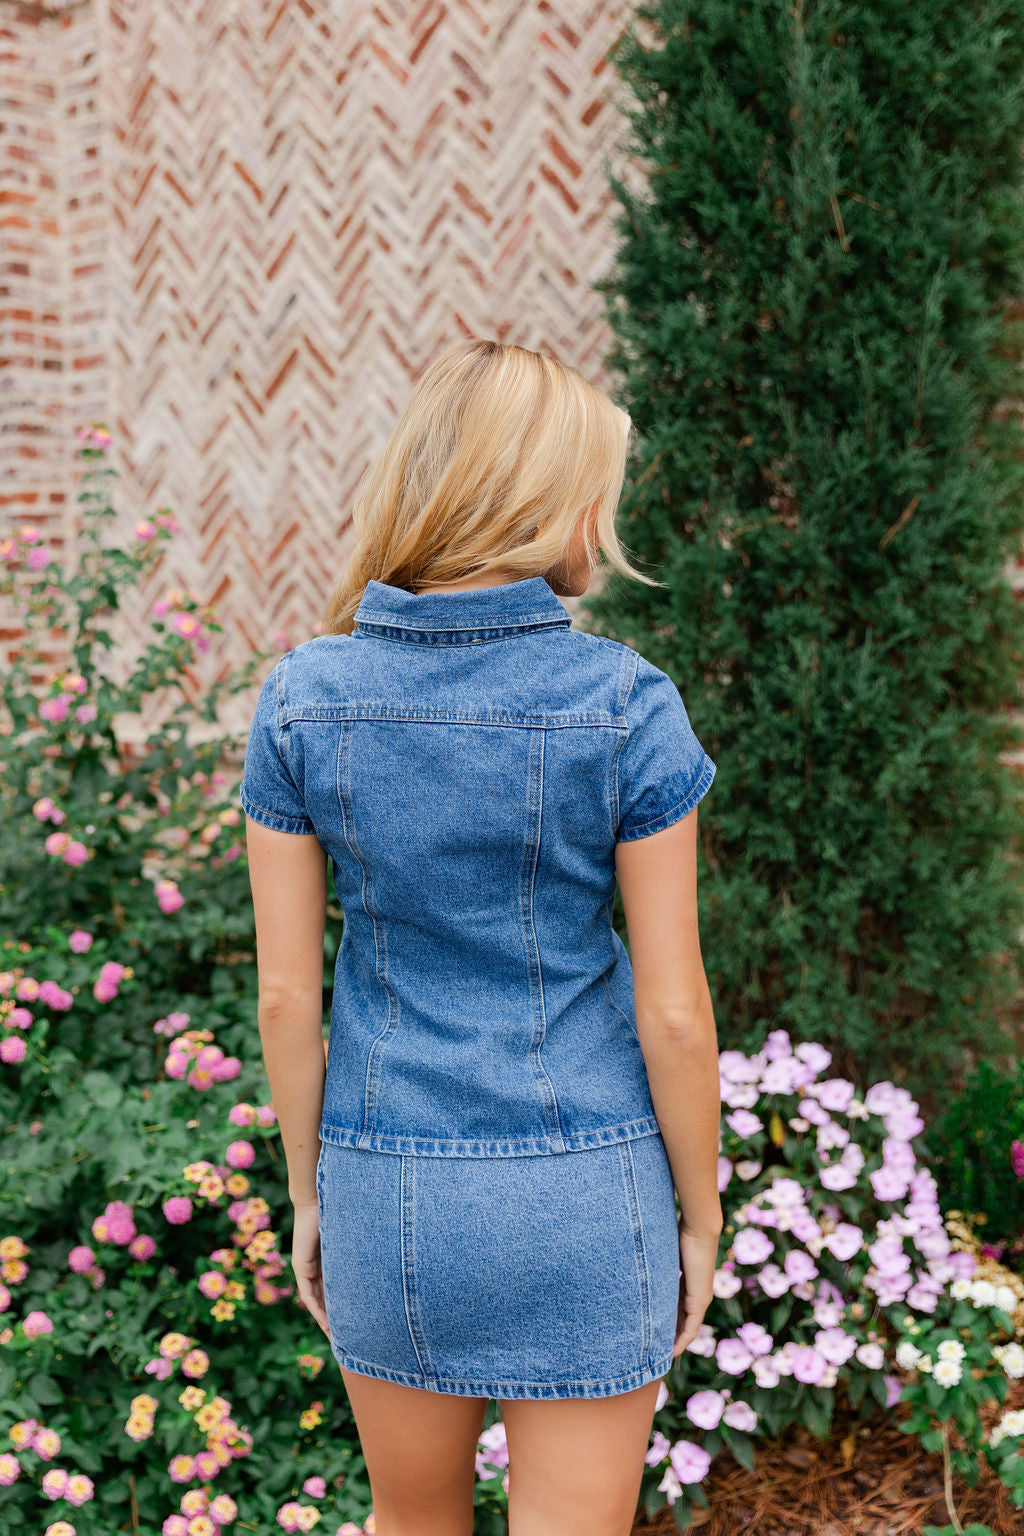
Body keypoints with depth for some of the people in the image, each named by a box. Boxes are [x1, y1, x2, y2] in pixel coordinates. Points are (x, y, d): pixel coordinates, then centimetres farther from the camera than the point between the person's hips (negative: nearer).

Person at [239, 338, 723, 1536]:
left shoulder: (300, 697, -8)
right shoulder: (626, 705, -16)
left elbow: (285, 992, -4)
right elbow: (672, 1011, -11)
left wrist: (309, 1192, 10)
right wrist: (700, 1216, 3)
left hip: (389, 1182, 3)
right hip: (579, 1191, -2)